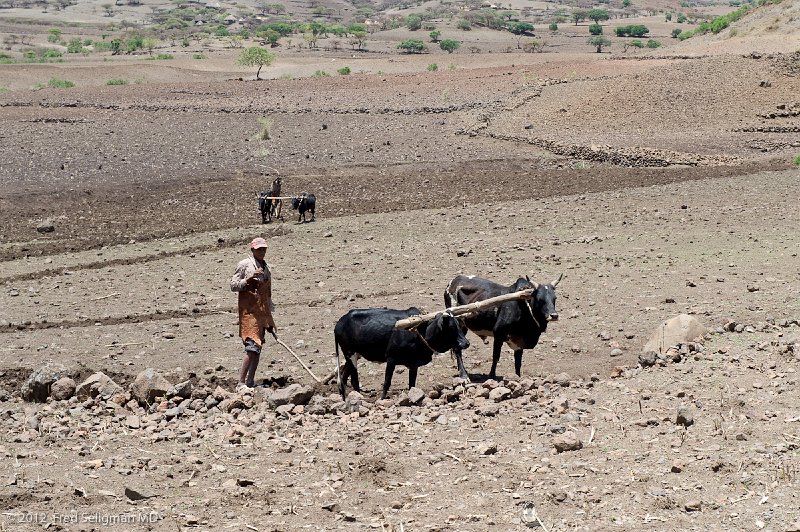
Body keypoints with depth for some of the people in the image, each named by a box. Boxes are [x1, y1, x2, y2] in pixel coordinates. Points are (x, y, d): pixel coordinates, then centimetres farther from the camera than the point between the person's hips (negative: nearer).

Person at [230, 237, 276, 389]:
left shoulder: (266, 268, 18)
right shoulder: (244, 265, -2)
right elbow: (233, 285, -4)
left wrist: (269, 320, 21)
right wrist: (248, 280, -22)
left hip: (263, 312, 7)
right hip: (249, 311, -7)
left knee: (258, 347, 6)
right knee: (252, 346, -16)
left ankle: (250, 381, 11)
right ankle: (241, 382, -16)